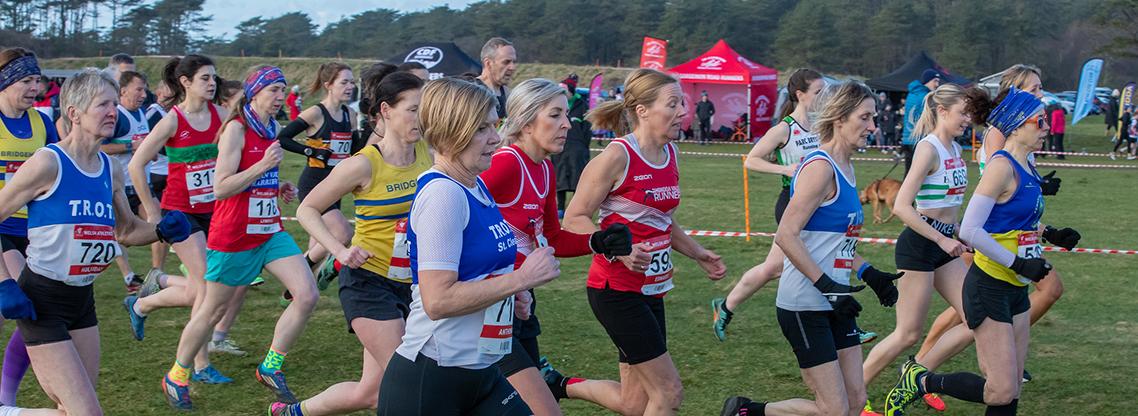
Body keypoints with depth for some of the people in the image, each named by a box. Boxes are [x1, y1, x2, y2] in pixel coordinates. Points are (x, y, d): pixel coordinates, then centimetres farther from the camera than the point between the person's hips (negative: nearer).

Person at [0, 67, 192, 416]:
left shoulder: (110, 170, 4)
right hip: (42, 301, -7)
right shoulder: (48, 163, -16)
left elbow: (126, 230, 19)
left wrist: (162, 231, -1)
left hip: (82, 299, 7)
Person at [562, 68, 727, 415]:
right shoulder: (617, 156, -15)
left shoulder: (671, 154, 8)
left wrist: (697, 253, 9)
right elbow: (574, 219, -14)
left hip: (652, 288, 8)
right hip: (616, 290, -8)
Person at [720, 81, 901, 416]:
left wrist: (869, 274, 13)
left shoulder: (846, 169, 13)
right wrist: (826, 285, -23)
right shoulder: (820, 167, -15)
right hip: (804, 306, -9)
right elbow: (786, 235, -21)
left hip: (835, 304, 9)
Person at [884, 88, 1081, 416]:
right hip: (989, 288, -9)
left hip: (1015, 290, 9)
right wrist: (1018, 263, -23)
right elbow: (969, 231, -24)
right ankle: (921, 381, 7)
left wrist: (1048, 234, 9)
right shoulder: (1002, 166, -17)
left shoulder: (1026, 168, 9)